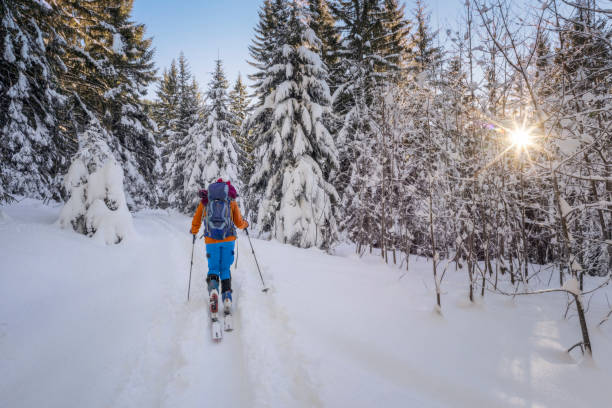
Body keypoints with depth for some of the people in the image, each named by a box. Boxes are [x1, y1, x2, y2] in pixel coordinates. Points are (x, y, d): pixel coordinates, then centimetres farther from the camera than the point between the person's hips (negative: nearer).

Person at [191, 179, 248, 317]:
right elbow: (239, 223, 10)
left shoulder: (205, 200, 12)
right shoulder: (231, 201, 9)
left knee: (213, 268, 12)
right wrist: (246, 224, 33)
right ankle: (227, 297, 4)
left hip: (211, 240, 0)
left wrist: (194, 232, 39)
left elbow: (196, 221, 18)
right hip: (228, 239, 0)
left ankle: (213, 288, -16)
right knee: (225, 269, 14)